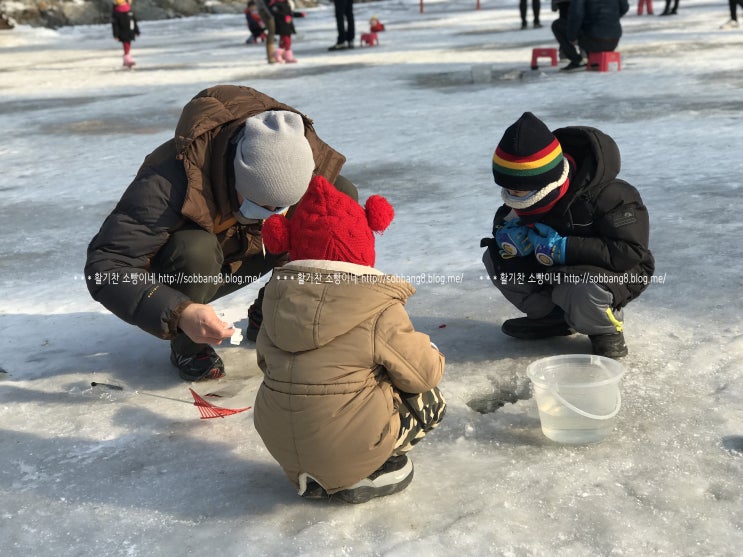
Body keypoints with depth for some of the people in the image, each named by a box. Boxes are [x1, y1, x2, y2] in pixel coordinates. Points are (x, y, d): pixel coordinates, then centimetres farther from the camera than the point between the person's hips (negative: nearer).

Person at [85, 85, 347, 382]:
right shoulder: (169, 180, -38)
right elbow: (104, 267, -38)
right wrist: (179, 313, -50)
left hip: (241, 256, 4)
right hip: (176, 270, -4)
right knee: (197, 249, -42)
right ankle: (186, 346, -11)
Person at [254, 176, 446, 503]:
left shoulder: (278, 297, 1)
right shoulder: (380, 311, -15)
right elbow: (425, 374, -6)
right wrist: (429, 353, 17)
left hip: (280, 446, 6)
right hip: (349, 448, -5)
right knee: (430, 402, 14)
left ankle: (309, 477, 18)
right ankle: (364, 476, 4)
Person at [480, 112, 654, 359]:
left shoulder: (608, 197, -31)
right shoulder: (531, 194, -11)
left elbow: (630, 252, -34)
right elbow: (506, 216, 7)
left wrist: (564, 248, -38)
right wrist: (506, 232, -20)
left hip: (614, 273, -7)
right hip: (551, 269, 7)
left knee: (582, 292, -42)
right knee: (495, 257, -11)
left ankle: (606, 329, -3)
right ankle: (552, 317, 7)